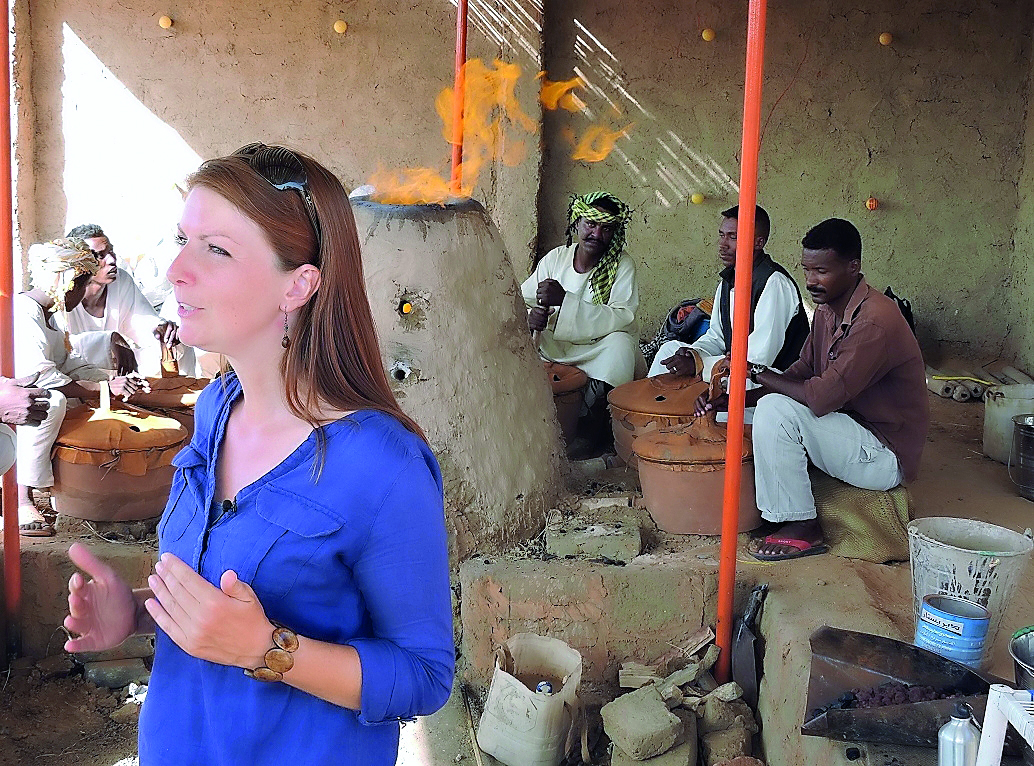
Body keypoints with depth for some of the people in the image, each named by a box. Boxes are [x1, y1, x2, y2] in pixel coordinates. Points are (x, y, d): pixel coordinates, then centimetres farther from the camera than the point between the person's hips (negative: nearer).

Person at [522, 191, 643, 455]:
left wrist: (564, 300, -32)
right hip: (555, 349, 3)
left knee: (620, 343, -34)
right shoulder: (555, 258, 2)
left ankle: (591, 427, -19)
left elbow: (621, 319, -24)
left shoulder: (622, 265, -9)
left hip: (599, 352, -3)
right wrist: (530, 317, -24)